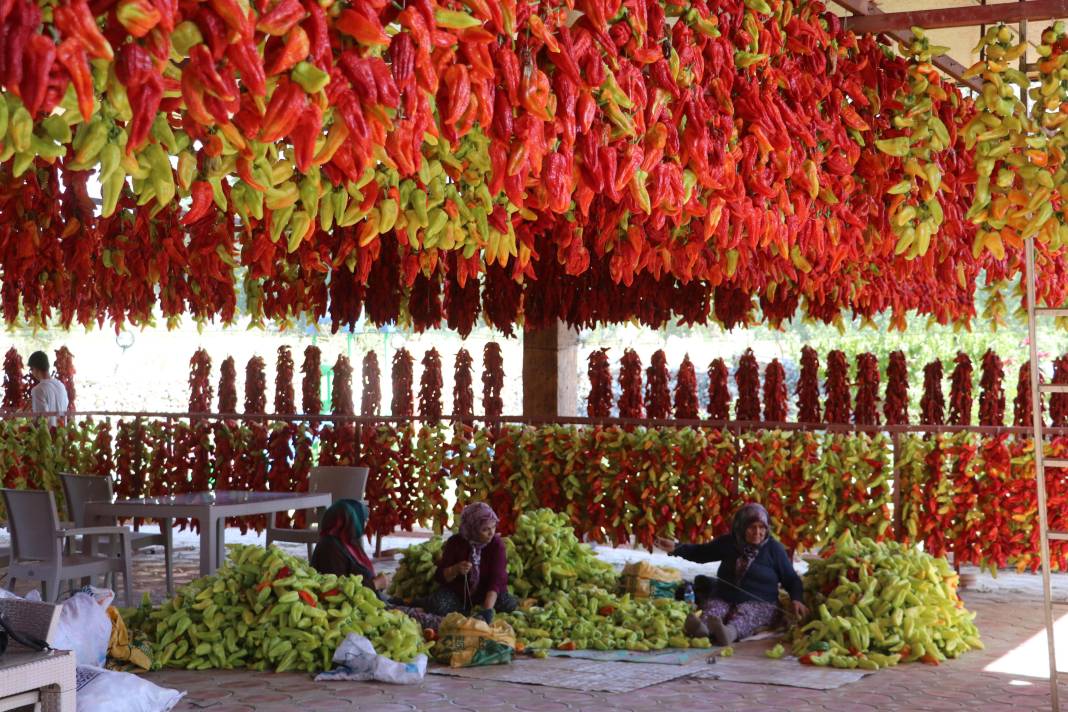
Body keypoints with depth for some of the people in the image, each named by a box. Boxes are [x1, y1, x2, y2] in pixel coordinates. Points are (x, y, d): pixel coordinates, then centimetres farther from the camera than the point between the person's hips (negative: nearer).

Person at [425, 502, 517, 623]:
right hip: (457, 593, 1)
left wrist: (487, 609, -40)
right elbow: (439, 576, -9)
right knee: (436, 605, -29)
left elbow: (497, 579, -25)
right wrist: (455, 570, -31)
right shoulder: (455, 542, -12)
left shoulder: (497, 544, -15)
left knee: (510, 605, -29)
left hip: (487, 594, -1)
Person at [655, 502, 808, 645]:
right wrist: (676, 548, 8)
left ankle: (730, 631, -71)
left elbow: (791, 579, 6)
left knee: (744, 613, -37)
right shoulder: (729, 542, 10)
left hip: (760, 604, -3)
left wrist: (796, 600, -13)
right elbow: (701, 553, 23)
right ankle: (701, 626, -65)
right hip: (724, 599, 3)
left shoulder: (774, 548, 2)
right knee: (712, 605, -30)